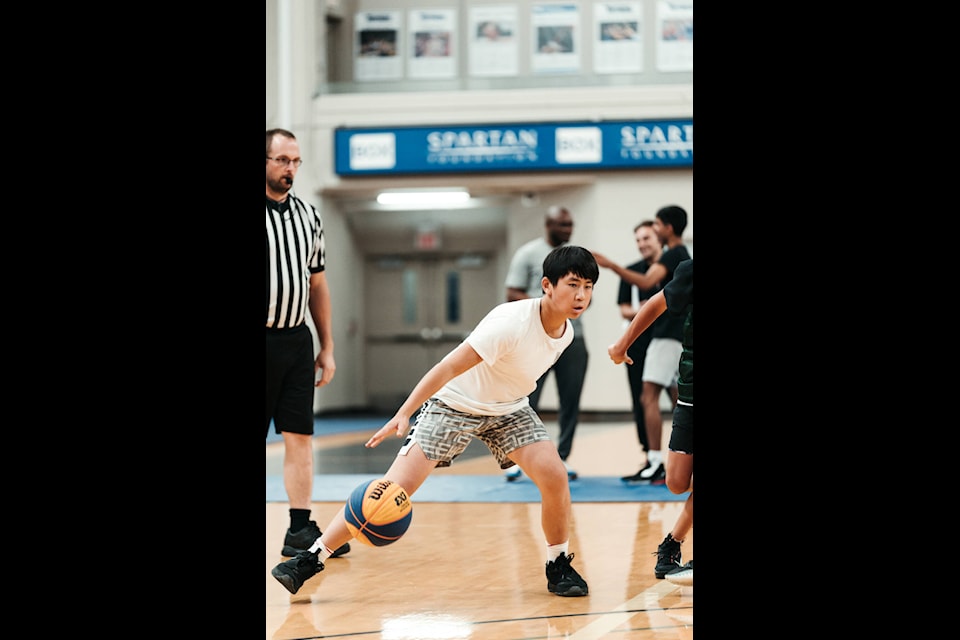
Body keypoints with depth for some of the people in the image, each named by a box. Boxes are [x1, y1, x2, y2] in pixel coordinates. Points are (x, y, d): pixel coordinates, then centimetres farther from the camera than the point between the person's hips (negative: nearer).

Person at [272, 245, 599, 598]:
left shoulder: (566, 332, -8)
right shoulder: (512, 322, -31)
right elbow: (448, 368, -32)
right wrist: (403, 415, -37)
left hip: (509, 409, 6)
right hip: (453, 403, -6)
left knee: (554, 476, -16)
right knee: (397, 486, -15)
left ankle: (559, 567, 6)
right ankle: (310, 559, -10)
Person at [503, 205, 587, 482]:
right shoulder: (528, 254, -1)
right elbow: (512, 296, -5)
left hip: (572, 338, 5)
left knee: (570, 402, 4)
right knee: (527, 401, -6)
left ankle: (562, 458, 12)